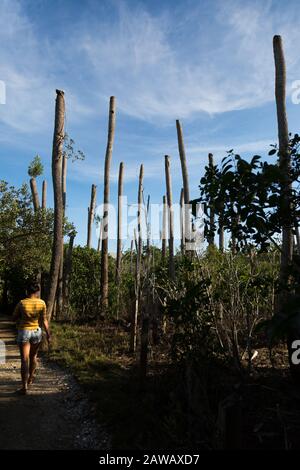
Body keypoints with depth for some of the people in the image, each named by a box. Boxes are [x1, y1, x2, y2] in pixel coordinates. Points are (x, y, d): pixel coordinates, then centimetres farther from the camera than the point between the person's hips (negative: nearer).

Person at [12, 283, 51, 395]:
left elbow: (14, 317, 1)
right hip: (37, 332, 2)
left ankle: (24, 387, -3)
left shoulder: (21, 303, -11)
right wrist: (48, 335, 1)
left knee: (24, 360, 0)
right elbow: (44, 321, -7)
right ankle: (30, 379, 40)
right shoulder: (42, 303, -9)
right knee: (33, 356, 22)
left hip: (24, 332, -2)